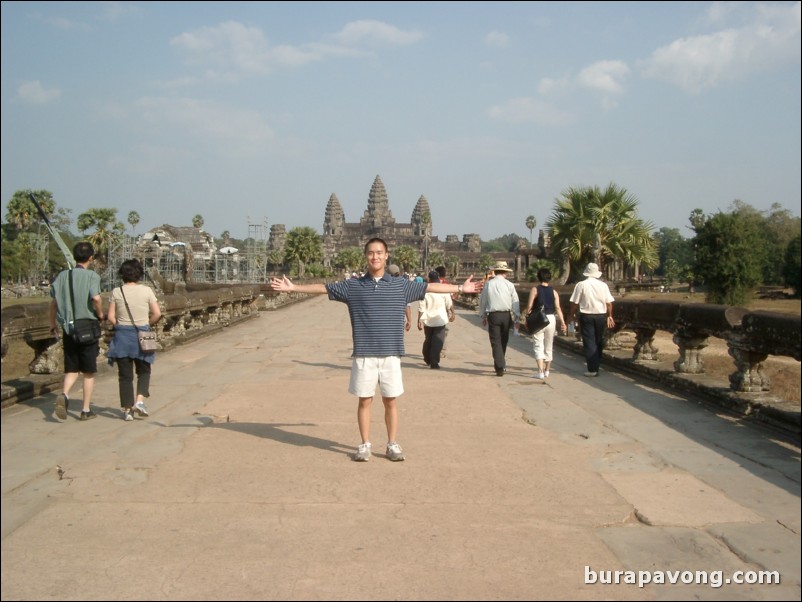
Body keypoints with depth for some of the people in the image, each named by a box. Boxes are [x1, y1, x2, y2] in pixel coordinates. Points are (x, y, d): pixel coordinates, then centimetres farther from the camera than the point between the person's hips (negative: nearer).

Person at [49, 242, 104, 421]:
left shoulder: (62, 275, 5)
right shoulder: (91, 275, -10)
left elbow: (53, 302, 7)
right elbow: (96, 298, -25)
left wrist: (53, 324, 20)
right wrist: (100, 314, -6)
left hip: (68, 328, 4)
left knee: (72, 369, 13)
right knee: (89, 372, 8)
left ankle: (64, 395, -13)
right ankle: (86, 410, 12)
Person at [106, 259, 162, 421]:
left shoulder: (116, 292, -3)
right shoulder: (146, 291, -4)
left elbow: (111, 317, -5)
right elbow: (157, 314, -6)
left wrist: (119, 326, 11)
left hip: (122, 335, 1)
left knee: (125, 374, 7)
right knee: (144, 371, 16)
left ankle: (127, 410, 9)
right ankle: (140, 400, -3)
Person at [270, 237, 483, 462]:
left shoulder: (401, 285, 4)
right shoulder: (352, 286, 3)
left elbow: (430, 287, 10)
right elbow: (322, 288, 7)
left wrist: (460, 288, 11)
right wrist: (293, 287, 5)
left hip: (390, 354, 0)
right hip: (363, 355, 0)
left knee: (390, 401, 7)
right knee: (364, 401, 7)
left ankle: (392, 445, 19)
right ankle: (365, 445, 19)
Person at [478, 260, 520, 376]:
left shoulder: (488, 284, 0)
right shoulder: (509, 285, 0)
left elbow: (482, 301, 6)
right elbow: (515, 302, 1)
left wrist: (483, 316, 17)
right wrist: (517, 318, 7)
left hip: (493, 315, -1)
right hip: (506, 315, 1)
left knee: (496, 342, 0)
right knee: (503, 342, 16)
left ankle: (500, 368, -9)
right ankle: (501, 365, 26)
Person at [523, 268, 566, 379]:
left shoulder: (535, 290, -5)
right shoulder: (554, 291, 3)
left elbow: (529, 306, -11)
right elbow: (558, 308, -4)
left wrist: (526, 314, 3)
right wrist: (562, 322, -4)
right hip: (551, 319, 3)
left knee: (538, 346, 0)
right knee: (548, 347, 14)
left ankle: (540, 372, -10)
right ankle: (546, 371, 22)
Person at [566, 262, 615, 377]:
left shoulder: (581, 285, -7)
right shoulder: (603, 285, 2)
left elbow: (574, 303, -6)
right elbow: (609, 303, 3)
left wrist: (571, 315, 6)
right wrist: (609, 316, 14)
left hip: (586, 316, -3)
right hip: (601, 316, 3)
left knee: (589, 343, -1)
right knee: (598, 342, 17)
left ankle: (593, 369, -5)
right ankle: (596, 364, 26)